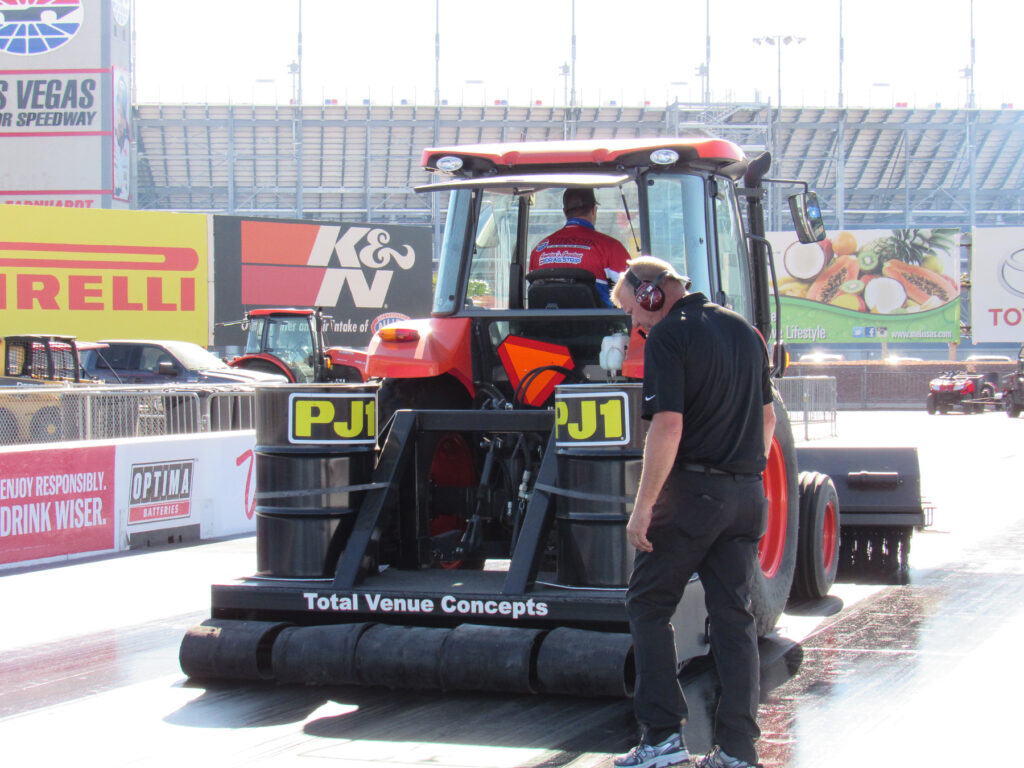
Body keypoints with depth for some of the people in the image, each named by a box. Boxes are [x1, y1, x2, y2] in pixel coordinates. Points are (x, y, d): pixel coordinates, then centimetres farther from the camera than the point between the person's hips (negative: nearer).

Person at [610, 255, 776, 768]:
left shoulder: (668, 336, -10)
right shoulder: (743, 330, 15)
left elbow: (668, 425, -19)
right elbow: (767, 417, 20)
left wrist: (643, 506, -17)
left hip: (691, 490, -7)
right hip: (747, 493, 7)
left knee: (648, 606, 5)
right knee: (734, 616, 8)